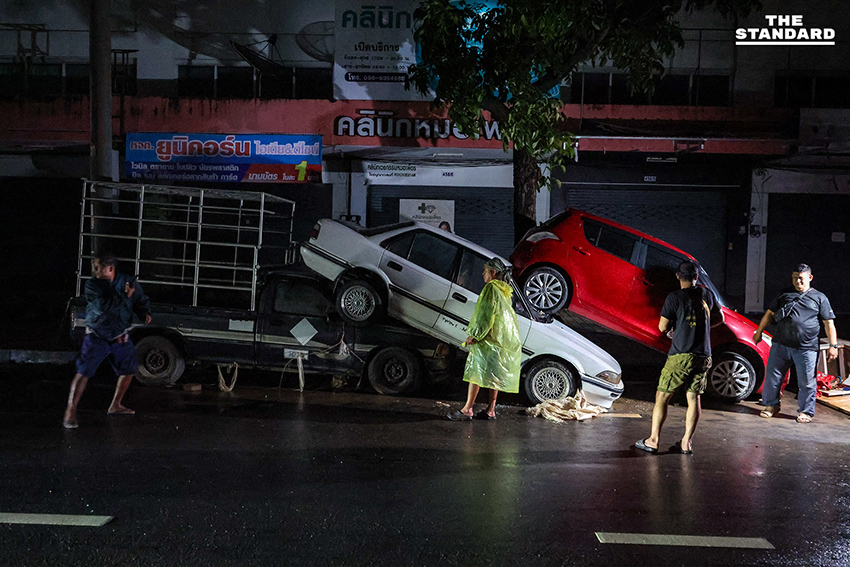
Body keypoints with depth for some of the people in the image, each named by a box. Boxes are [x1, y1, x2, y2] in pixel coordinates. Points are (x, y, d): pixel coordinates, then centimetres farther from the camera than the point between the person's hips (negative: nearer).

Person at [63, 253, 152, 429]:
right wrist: (125, 295, -27)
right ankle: (70, 412, 0)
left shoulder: (128, 282, -7)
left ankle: (115, 406, 32)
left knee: (128, 371, 13)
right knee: (83, 373, -8)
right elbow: (103, 306, -30)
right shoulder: (92, 285, -15)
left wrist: (145, 313, -13)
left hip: (120, 337, 4)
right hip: (96, 338, -4)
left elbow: (141, 300, 6)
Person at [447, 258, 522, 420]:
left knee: (476, 372, -10)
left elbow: (486, 314, -17)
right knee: (494, 375, 11)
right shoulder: (505, 291, 18)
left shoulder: (491, 288, -10)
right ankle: (490, 409, 13)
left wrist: (475, 335, -15)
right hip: (503, 339, 9)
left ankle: (467, 409, -12)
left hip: (490, 338, -9)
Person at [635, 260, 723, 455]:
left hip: (681, 354, -5)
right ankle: (687, 442, 8)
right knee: (693, 397, 10)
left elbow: (662, 327, -7)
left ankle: (653, 440, 1)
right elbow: (719, 318, 22)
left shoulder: (675, 297, -8)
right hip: (704, 355, 5)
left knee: (662, 396, 2)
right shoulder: (707, 294, 8)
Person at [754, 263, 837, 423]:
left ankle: (806, 412, 14)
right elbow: (769, 313, 22)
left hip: (806, 348, -2)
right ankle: (771, 405, 21)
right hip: (780, 344, 3)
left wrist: (833, 346, -1)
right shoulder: (784, 294, 16)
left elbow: (829, 323, 6)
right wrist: (759, 332, 18)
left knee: (807, 382, 0)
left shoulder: (819, 298, 9)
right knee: (772, 376, 5)